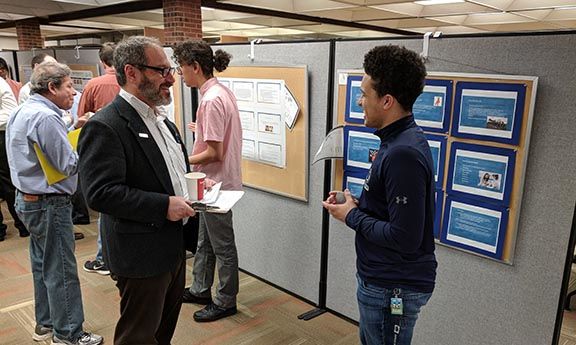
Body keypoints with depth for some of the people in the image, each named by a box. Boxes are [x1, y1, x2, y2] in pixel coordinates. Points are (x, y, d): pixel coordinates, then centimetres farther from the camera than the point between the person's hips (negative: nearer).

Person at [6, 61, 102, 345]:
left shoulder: (22, 111, 10)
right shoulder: (45, 117, -22)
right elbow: (69, 165, -22)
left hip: (28, 199, 10)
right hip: (49, 203, -10)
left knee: (43, 264, 20)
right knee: (61, 271, 1)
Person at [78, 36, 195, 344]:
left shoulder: (160, 119, 10)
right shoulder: (104, 126, -19)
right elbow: (101, 193, -26)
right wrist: (163, 205, -26)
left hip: (173, 245, 9)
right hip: (141, 253, -8)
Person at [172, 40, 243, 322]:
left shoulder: (211, 100, -24)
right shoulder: (221, 92, 7)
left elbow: (214, 153, -24)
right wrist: (203, 130, 18)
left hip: (217, 183, -10)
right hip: (214, 182, 10)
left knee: (222, 245, 7)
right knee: (205, 240, 23)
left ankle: (226, 302, 25)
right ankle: (201, 289, 41)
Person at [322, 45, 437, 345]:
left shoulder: (403, 154, -28)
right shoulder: (399, 141, 5)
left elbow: (405, 238, -29)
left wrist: (352, 216, -17)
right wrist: (358, 203, 1)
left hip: (393, 288, -10)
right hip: (382, 278, 10)